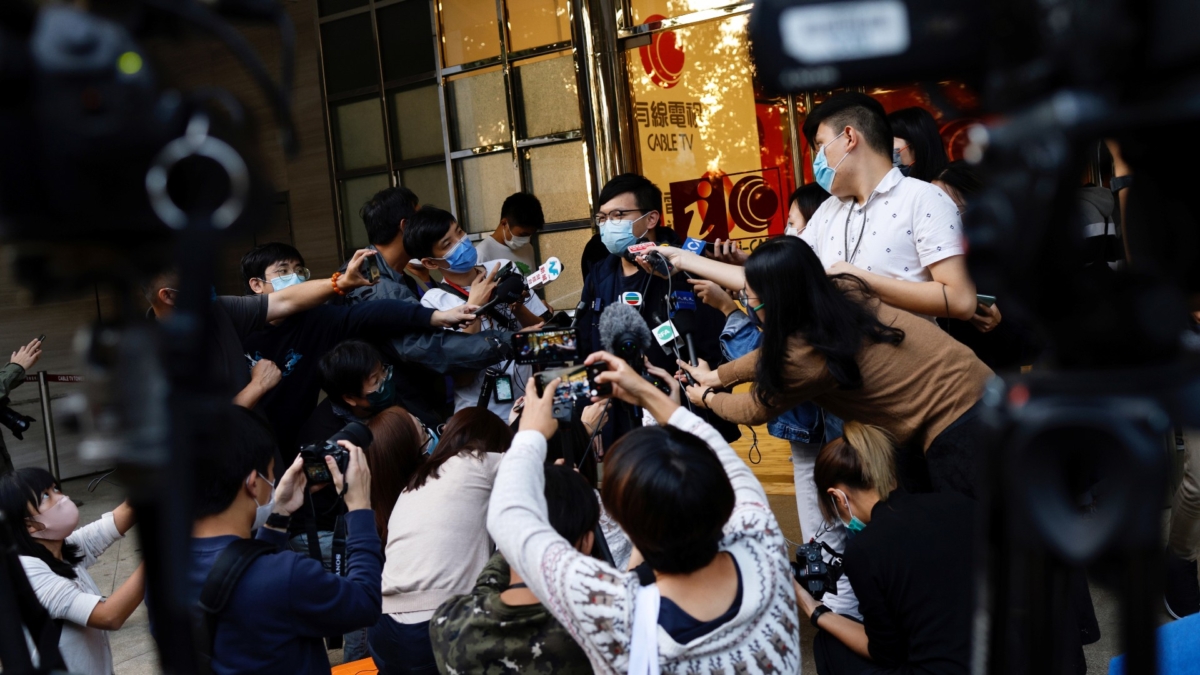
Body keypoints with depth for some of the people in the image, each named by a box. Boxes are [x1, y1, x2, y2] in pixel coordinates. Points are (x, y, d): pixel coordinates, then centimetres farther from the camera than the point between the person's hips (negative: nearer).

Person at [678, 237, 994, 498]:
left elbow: (757, 410, -1)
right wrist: (715, 376, 23)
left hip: (956, 426, -8)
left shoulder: (808, 356, -22)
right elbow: (772, 353, 15)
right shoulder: (840, 290, -3)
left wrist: (707, 398, 18)